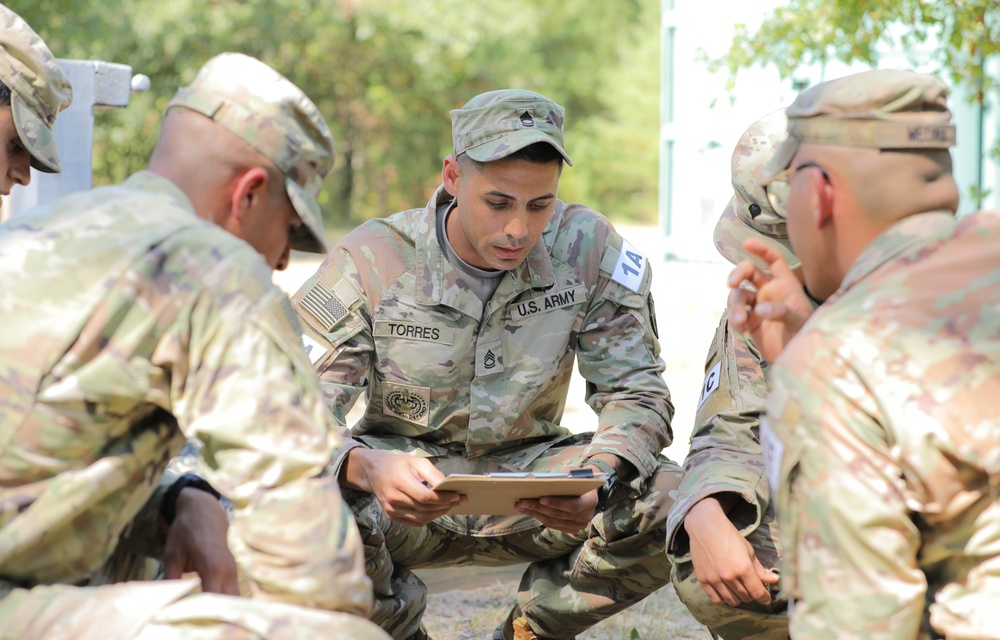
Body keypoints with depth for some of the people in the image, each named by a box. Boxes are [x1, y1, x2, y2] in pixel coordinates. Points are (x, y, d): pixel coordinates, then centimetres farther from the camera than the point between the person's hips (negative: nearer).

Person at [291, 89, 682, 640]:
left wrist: (598, 480, -32)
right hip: (408, 476, -1)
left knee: (672, 503, -25)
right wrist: (366, 468, -44)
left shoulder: (588, 250, -11)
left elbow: (635, 392, -8)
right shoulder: (371, 260, -15)